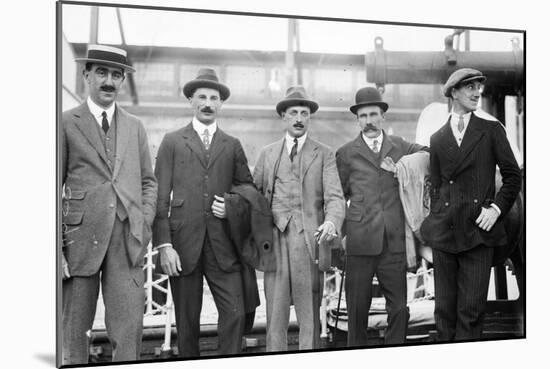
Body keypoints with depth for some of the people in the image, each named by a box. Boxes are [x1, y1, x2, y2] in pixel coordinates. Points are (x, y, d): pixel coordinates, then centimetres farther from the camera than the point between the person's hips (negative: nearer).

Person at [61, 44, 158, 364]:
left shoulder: (135, 126, 15)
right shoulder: (66, 123, 4)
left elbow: (148, 182, 17)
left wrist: (144, 226, 3)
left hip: (128, 240, 2)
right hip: (80, 236, -2)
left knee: (130, 328, -2)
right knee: (74, 329, 5)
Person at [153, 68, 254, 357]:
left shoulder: (232, 146, 14)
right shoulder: (172, 141, 7)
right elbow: (160, 197, 1)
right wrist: (164, 245, -7)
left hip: (223, 246, 2)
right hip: (183, 244, -1)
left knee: (235, 313, -5)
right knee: (187, 320, 5)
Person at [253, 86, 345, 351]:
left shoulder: (324, 154, 9)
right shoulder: (267, 154, 16)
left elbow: (334, 196, -2)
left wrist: (331, 222, -23)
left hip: (308, 239, -1)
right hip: (274, 239, 2)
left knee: (309, 313, 1)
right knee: (275, 311, 3)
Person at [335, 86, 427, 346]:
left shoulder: (401, 147, 12)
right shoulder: (346, 154, 7)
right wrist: (339, 232, 6)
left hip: (394, 240, 2)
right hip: (359, 241, -1)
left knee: (399, 308, 3)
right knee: (357, 309, 3)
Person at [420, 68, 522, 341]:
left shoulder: (492, 131, 7)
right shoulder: (437, 139, 12)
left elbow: (513, 176, 6)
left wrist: (496, 207, -7)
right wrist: (433, 224, 9)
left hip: (479, 229, -2)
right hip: (444, 232, 2)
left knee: (471, 311, -2)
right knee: (444, 310, 6)